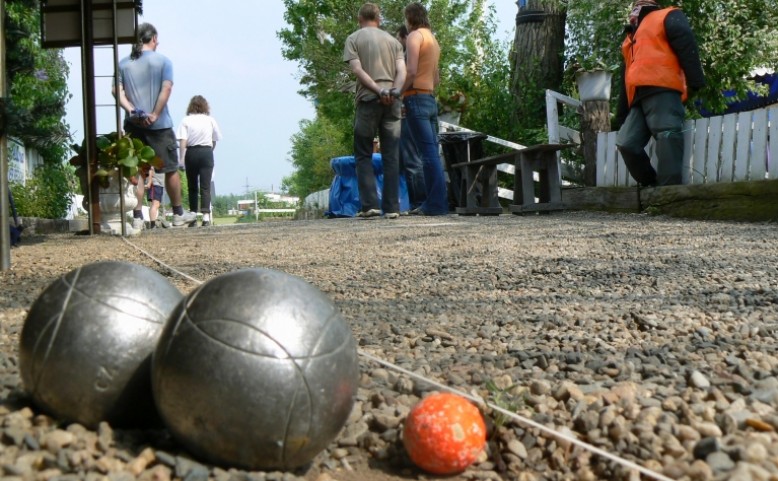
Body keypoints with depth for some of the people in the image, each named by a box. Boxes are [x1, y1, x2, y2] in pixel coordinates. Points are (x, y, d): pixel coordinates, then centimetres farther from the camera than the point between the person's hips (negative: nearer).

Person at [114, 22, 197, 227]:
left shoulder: (123, 64, 9)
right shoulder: (163, 61, -1)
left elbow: (117, 91, -3)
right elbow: (166, 89, -12)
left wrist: (131, 110, -11)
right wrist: (155, 115, -13)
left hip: (133, 125, 3)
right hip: (159, 125, -3)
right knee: (171, 169, 8)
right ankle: (178, 214, 16)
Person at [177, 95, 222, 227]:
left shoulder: (186, 120, -1)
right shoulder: (210, 120, 4)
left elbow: (183, 142, -9)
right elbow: (214, 141, 7)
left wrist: (181, 159, -8)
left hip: (191, 153, 0)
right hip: (207, 153, 0)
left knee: (192, 186, 12)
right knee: (205, 186, -4)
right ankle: (206, 215, -19)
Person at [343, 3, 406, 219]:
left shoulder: (354, 39, 8)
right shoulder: (393, 40, 18)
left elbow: (357, 69, -6)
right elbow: (402, 70, 4)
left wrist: (379, 91, -11)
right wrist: (393, 91, -8)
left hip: (368, 100, -3)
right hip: (392, 102, 3)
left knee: (363, 155, 4)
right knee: (391, 156, 3)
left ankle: (369, 204, -7)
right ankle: (392, 207, -2)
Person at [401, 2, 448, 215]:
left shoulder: (415, 35, -4)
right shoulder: (433, 39, 22)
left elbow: (411, 72, -16)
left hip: (416, 99, -9)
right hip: (431, 99, 9)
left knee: (429, 152, -13)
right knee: (431, 152, 5)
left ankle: (437, 203, -17)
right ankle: (433, 202, 3)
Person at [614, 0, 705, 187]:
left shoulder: (666, 17, 15)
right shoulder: (631, 40, 37)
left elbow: (686, 43, -2)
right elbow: (627, 80, 33)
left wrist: (696, 81, -16)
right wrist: (621, 115, 25)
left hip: (662, 90, -8)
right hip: (639, 99, 8)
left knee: (667, 137, -18)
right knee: (626, 142, -5)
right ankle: (651, 184, 1)